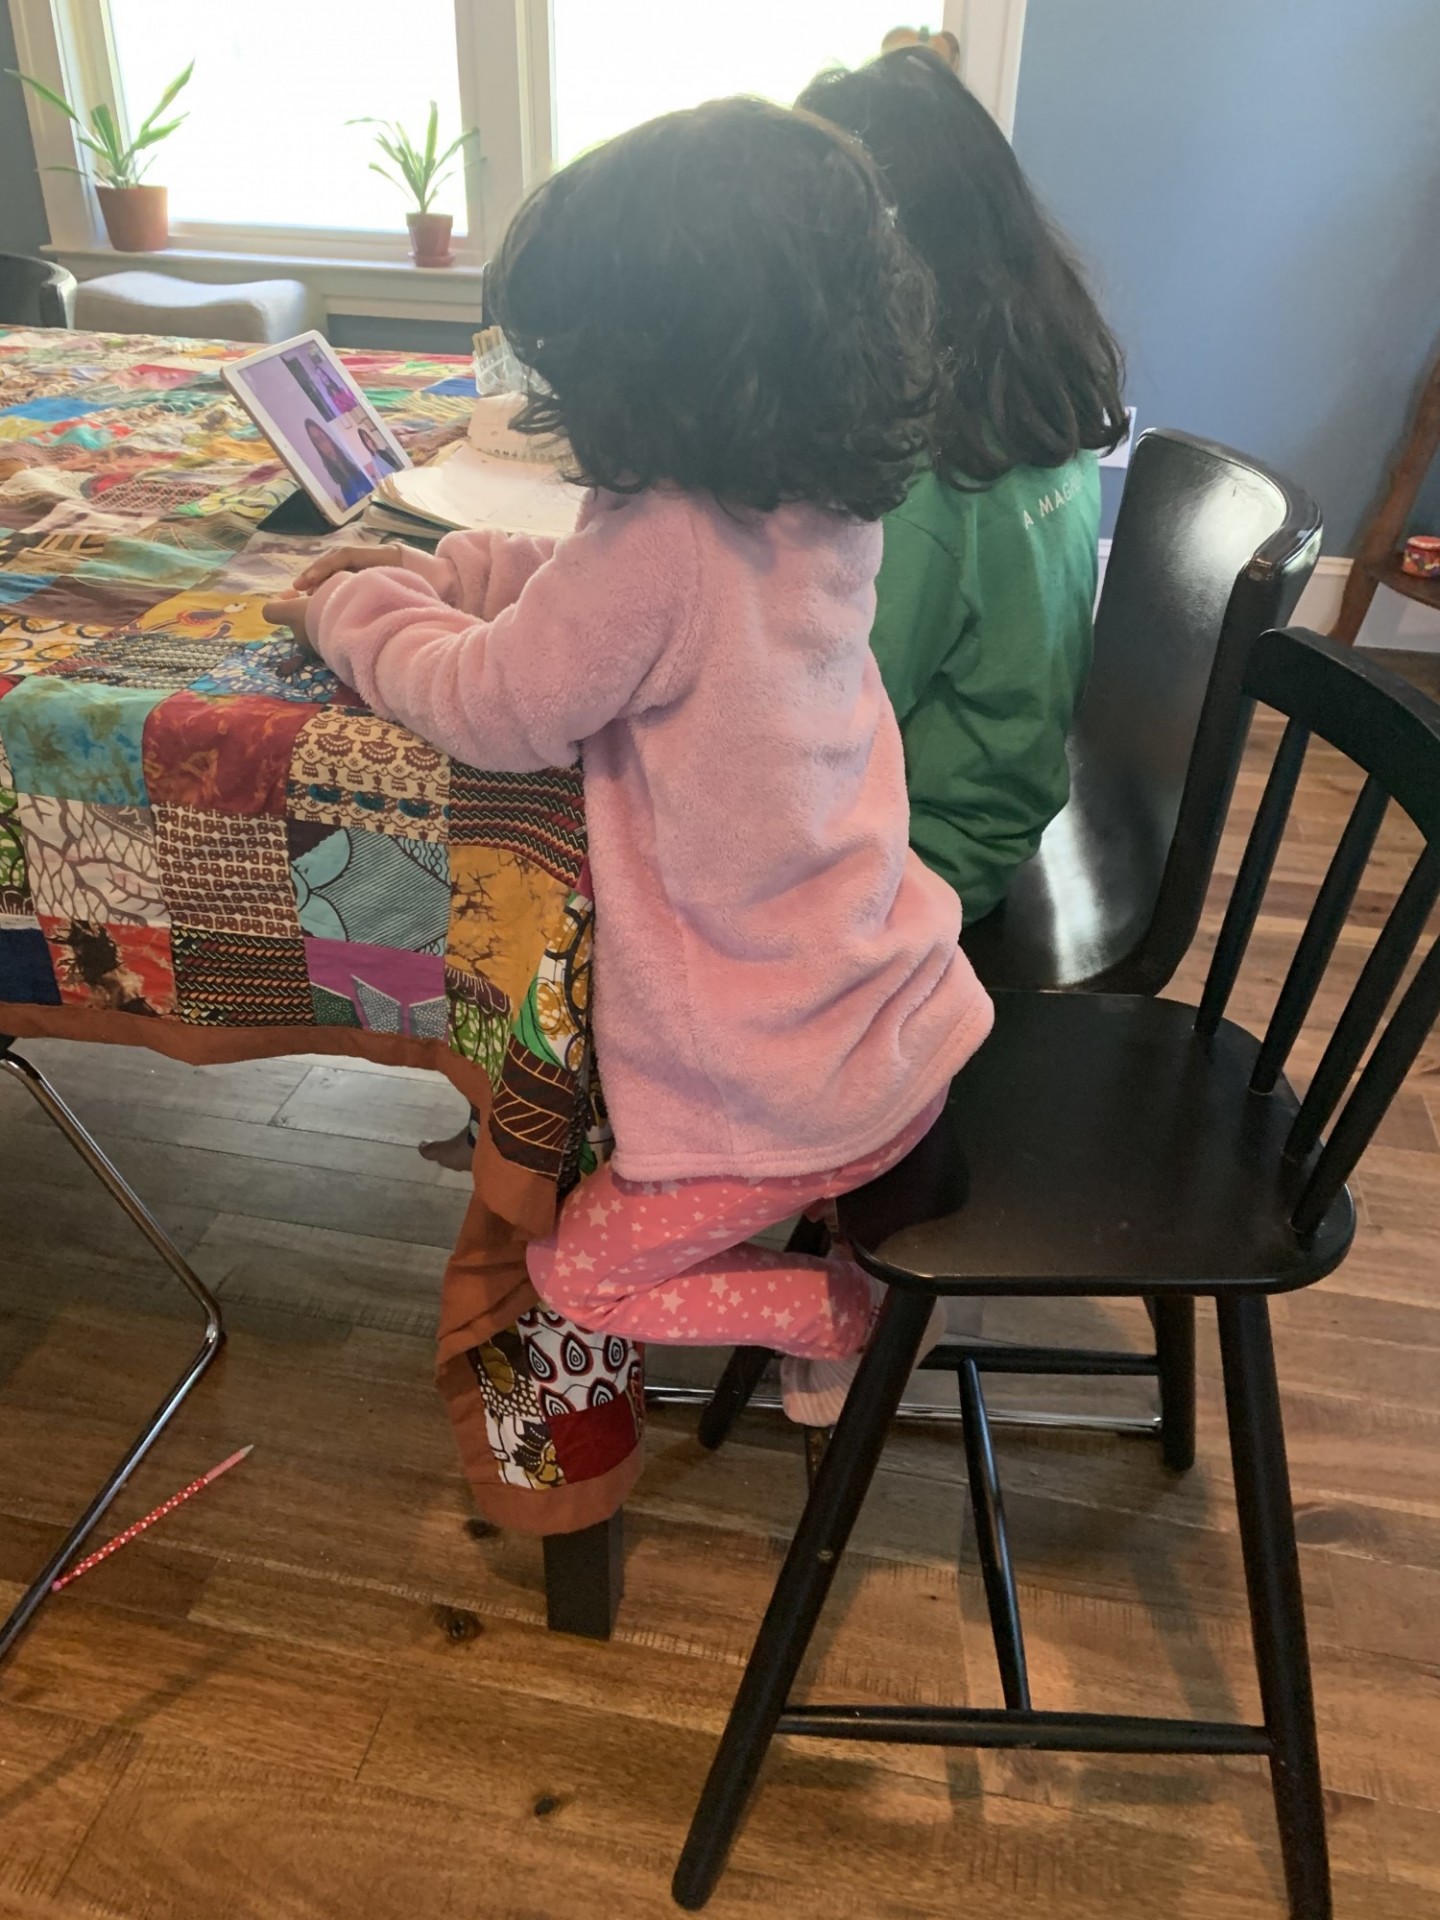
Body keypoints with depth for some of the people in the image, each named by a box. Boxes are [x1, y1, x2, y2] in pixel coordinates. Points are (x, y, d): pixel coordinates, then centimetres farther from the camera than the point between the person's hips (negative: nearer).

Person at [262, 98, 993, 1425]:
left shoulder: (665, 542, -29)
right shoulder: (827, 509, -4)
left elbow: (494, 707, -15)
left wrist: (355, 611, 1)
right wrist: (432, 575, 7)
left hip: (796, 1080, -8)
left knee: (576, 1272, 15)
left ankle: (851, 1314, 16)